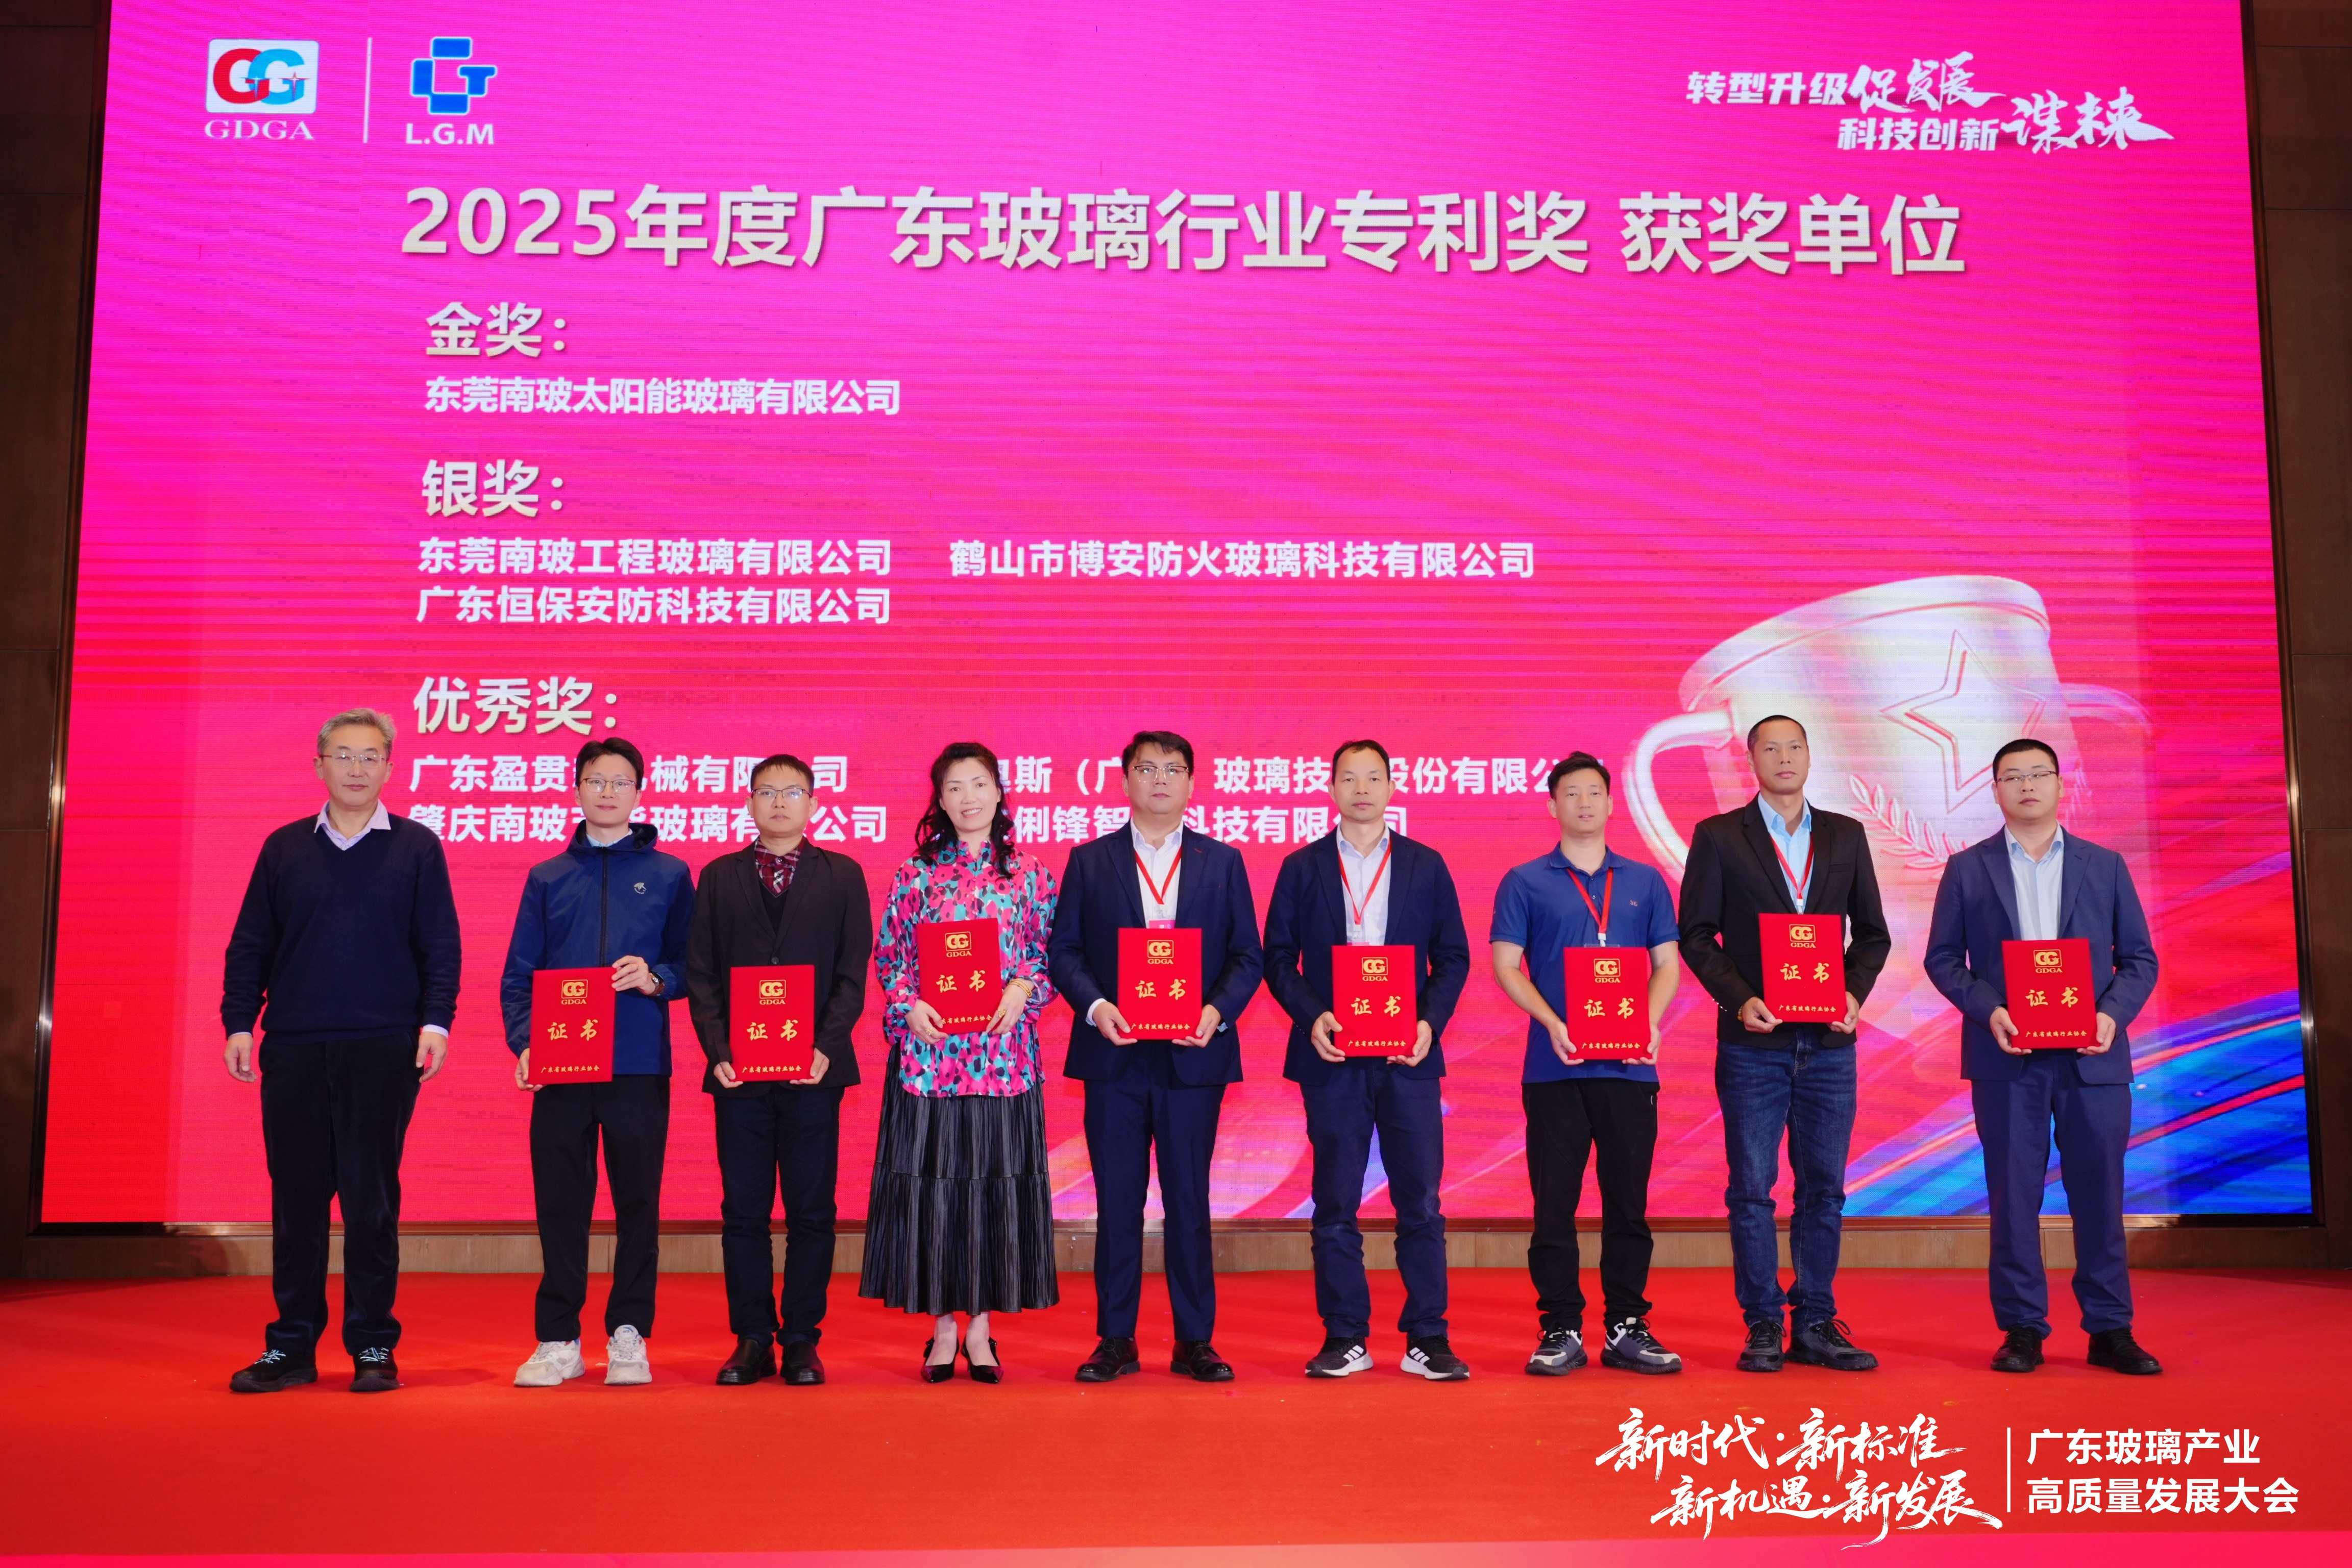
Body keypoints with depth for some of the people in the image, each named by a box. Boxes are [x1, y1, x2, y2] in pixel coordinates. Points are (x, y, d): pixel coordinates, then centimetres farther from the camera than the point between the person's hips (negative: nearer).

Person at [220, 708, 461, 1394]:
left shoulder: (417, 847, 6)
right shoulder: (284, 848, 12)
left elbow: (440, 946, 3)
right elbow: (249, 945, 11)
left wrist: (435, 1021, -8)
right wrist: (239, 1023, 2)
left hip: (382, 1051, -2)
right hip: (293, 1048, 2)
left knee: (372, 1199, 1)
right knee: (295, 1198, 6)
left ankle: (373, 1346, 10)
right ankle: (291, 1347, 15)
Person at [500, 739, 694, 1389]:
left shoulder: (669, 875, 8)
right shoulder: (546, 878, 12)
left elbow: (694, 967, 7)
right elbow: (518, 976, 9)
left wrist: (655, 979, -13)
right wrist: (524, 1042, -6)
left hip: (639, 1068, -1)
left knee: (637, 1203, 4)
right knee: (560, 1205, 3)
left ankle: (629, 1335, 14)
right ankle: (558, 1341, 13)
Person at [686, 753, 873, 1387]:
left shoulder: (843, 876, 9)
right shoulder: (719, 877, 12)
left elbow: (853, 973, 3)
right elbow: (700, 972, 7)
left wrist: (826, 1048, -10)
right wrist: (718, 1051, -6)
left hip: (813, 1070, -1)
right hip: (738, 1070, 1)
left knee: (811, 1210, 2)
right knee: (743, 1210, 4)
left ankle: (802, 1340, 10)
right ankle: (752, 1339, 12)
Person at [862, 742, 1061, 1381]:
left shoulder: (1028, 871, 7)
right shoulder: (915, 873, 7)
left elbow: (1050, 956, 8)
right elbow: (887, 956, 7)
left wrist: (1023, 990, -10)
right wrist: (910, 1005, -9)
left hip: (1002, 1053, 0)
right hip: (928, 1052, 0)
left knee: (995, 1179, 2)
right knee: (932, 1179, 2)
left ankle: (980, 1327, 13)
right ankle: (942, 1327, 12)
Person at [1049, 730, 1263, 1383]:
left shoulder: (1223, 862, 8)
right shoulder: (1089, 861, 8)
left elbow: (1247, 957, 5)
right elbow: (1063, 951, 4)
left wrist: (1218, 1011, -12)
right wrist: (1095, 1005, -14)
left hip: (1193, 1055, 0)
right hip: (1114, 1057, 0)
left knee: (1189, 1201, 4)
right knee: (1117, 1202, 5)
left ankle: (1195, 1341, 13)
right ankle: (1116, 1340, 14)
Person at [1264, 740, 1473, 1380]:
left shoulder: (1426, 866, 8)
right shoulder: (1301, 867, 7)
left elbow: (1453, 957, 7)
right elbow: (1279, 957, 4)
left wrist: (1430, 1021, -8)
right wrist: (1311, 1017, -11)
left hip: (1408, 1056, 0)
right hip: (1332, 1058, 0)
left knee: (1420, 1202, 1)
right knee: (1335, 1204, 4)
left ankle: (1427, 1339, 10)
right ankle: (1344, 1338, 12)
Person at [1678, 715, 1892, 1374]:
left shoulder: (1846, 836, 10)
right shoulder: (1719, 836, 2)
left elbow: (1872, 932, 11)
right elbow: (1697, 934, -1)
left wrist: (1856, 994, -5)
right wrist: (1739, 999, -13)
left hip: (1829, 1043, 3)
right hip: (1755, 1042, -2)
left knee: (1824, 1189, 6)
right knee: (1752, 1190, 1)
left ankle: (1815, 1325, 14)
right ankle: (1763, 1328, 9)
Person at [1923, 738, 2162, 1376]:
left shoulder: (2105, 866, 10)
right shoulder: (1967, 869, 7)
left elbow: (2139, 958, 8)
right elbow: (1943, 958, 4)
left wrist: (2114, 1014, -10)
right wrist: (1988, 1010, -12)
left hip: (2091, 1057, 1)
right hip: (2007, 1059, -1)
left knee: (2099, 1195, 4)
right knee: (2013, 1197, 2)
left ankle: (2110, 1330, 13)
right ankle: (2023, 1329, 10)